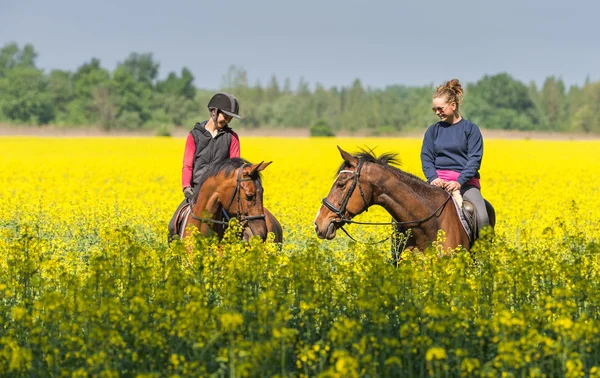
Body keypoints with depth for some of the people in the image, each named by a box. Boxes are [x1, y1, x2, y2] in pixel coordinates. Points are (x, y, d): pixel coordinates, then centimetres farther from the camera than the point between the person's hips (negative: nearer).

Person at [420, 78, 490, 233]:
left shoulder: (471, 129, 4)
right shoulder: (433, 130, 12)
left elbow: (475, 159, -3)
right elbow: (426, 158, 8)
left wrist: (459, 182, -18)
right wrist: (433, 178, -13)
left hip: (465, 181, -2)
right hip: (439, 180, 2)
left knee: (482, 217, -26)